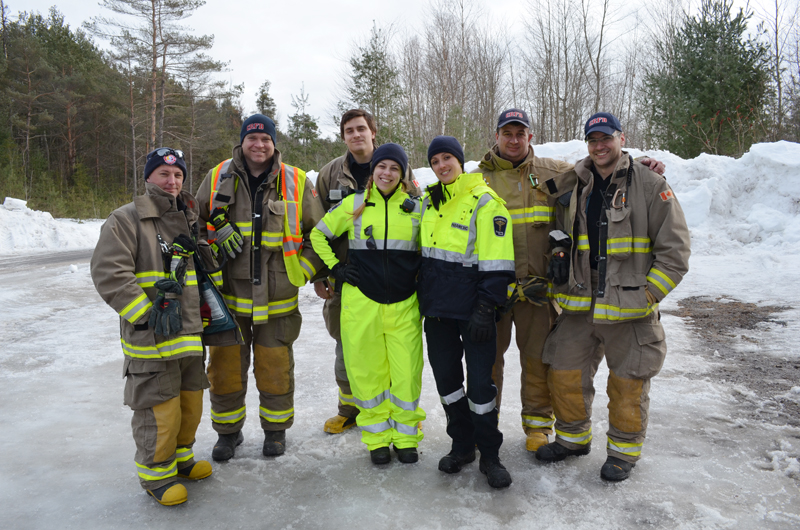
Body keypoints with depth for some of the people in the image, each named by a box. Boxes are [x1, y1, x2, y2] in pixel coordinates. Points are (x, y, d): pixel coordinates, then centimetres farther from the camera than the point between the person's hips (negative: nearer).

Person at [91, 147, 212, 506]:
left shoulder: (190, 220, 14)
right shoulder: (126, 220, -8)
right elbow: (109, 274, -17)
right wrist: (146, 314, -20)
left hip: (190, 333, 7)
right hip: (151, 339, -7)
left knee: (190, 402, 16)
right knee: (159, 409, -1)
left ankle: (180, 457, 37)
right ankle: (156, 474, 19)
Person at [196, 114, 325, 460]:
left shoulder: (296, 182, 1)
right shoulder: (217, 179, 5)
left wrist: (302, 272, -1)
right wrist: (212, 247, -3)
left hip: (276, 298, -1)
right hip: (227, 294, 1)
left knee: (275, 368, 7)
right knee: (225, 367, 8)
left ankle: (276, 429, 30)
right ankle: (228, 431, 29)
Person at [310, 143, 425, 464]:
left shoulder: (416, 208, 5)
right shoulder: (353, 205, 3)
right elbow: (318, 235, 13)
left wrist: (419, 275, 8)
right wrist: (335, 268, 5)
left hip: (404, 305, 1)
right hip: (362, 302, 0)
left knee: (407, 373, 2)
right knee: (367, 372, 6)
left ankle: (406, 436, 21)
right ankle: (377, 437, 23)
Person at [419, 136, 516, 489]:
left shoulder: (484, 201, -8)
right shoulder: (429, 202, 12)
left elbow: (496, 262, -13)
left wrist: (486, 308, -17)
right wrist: (422, 296, 17)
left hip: (472, 310, -6)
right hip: (436, 308, 6)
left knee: (479, 383, -2)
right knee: (446, 379, 12)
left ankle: (489, 455, 16)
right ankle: (462, 445, 29)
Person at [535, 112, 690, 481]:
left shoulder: (650, 186, -5)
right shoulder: (572, 186, 8)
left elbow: (674, 250, -5)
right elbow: (560, 234, 24)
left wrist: (648, 295, -11)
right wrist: (559, 254, 7)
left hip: (629, 310, -4)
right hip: (579, 306, 4)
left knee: (628, 383, 8)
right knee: (564, 374, 10)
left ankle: (624, 450, 30)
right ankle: (573, 437, 33)